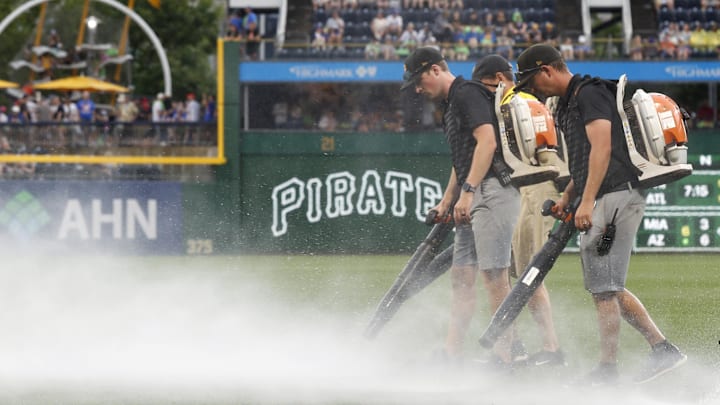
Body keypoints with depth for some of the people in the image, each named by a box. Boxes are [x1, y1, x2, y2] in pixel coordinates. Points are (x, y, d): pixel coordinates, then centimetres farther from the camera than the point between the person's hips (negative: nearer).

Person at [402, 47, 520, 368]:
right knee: (461, 275, 7)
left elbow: (487, 142, -20)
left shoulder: (468, 94, -8)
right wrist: (446, 202, 27)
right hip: (472, 199, 11)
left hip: (492, 190, -11)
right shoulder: (450, 104, 24)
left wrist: (467, 192, -23)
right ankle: (451, 354, 8)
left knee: (493, 274, -12)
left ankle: (503, 356, -12)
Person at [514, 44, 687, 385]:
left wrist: (587, 202, -25)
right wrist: (566, 199, 16)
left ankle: (607, 371, -6)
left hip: (616, 196, -11)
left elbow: (602, 149, -20)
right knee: (607, 287, 11)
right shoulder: (568, 104, 22)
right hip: (603, 201, 11)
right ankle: (662, 349, 12)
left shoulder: (590, 93, -10)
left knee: (603, 287, -9)